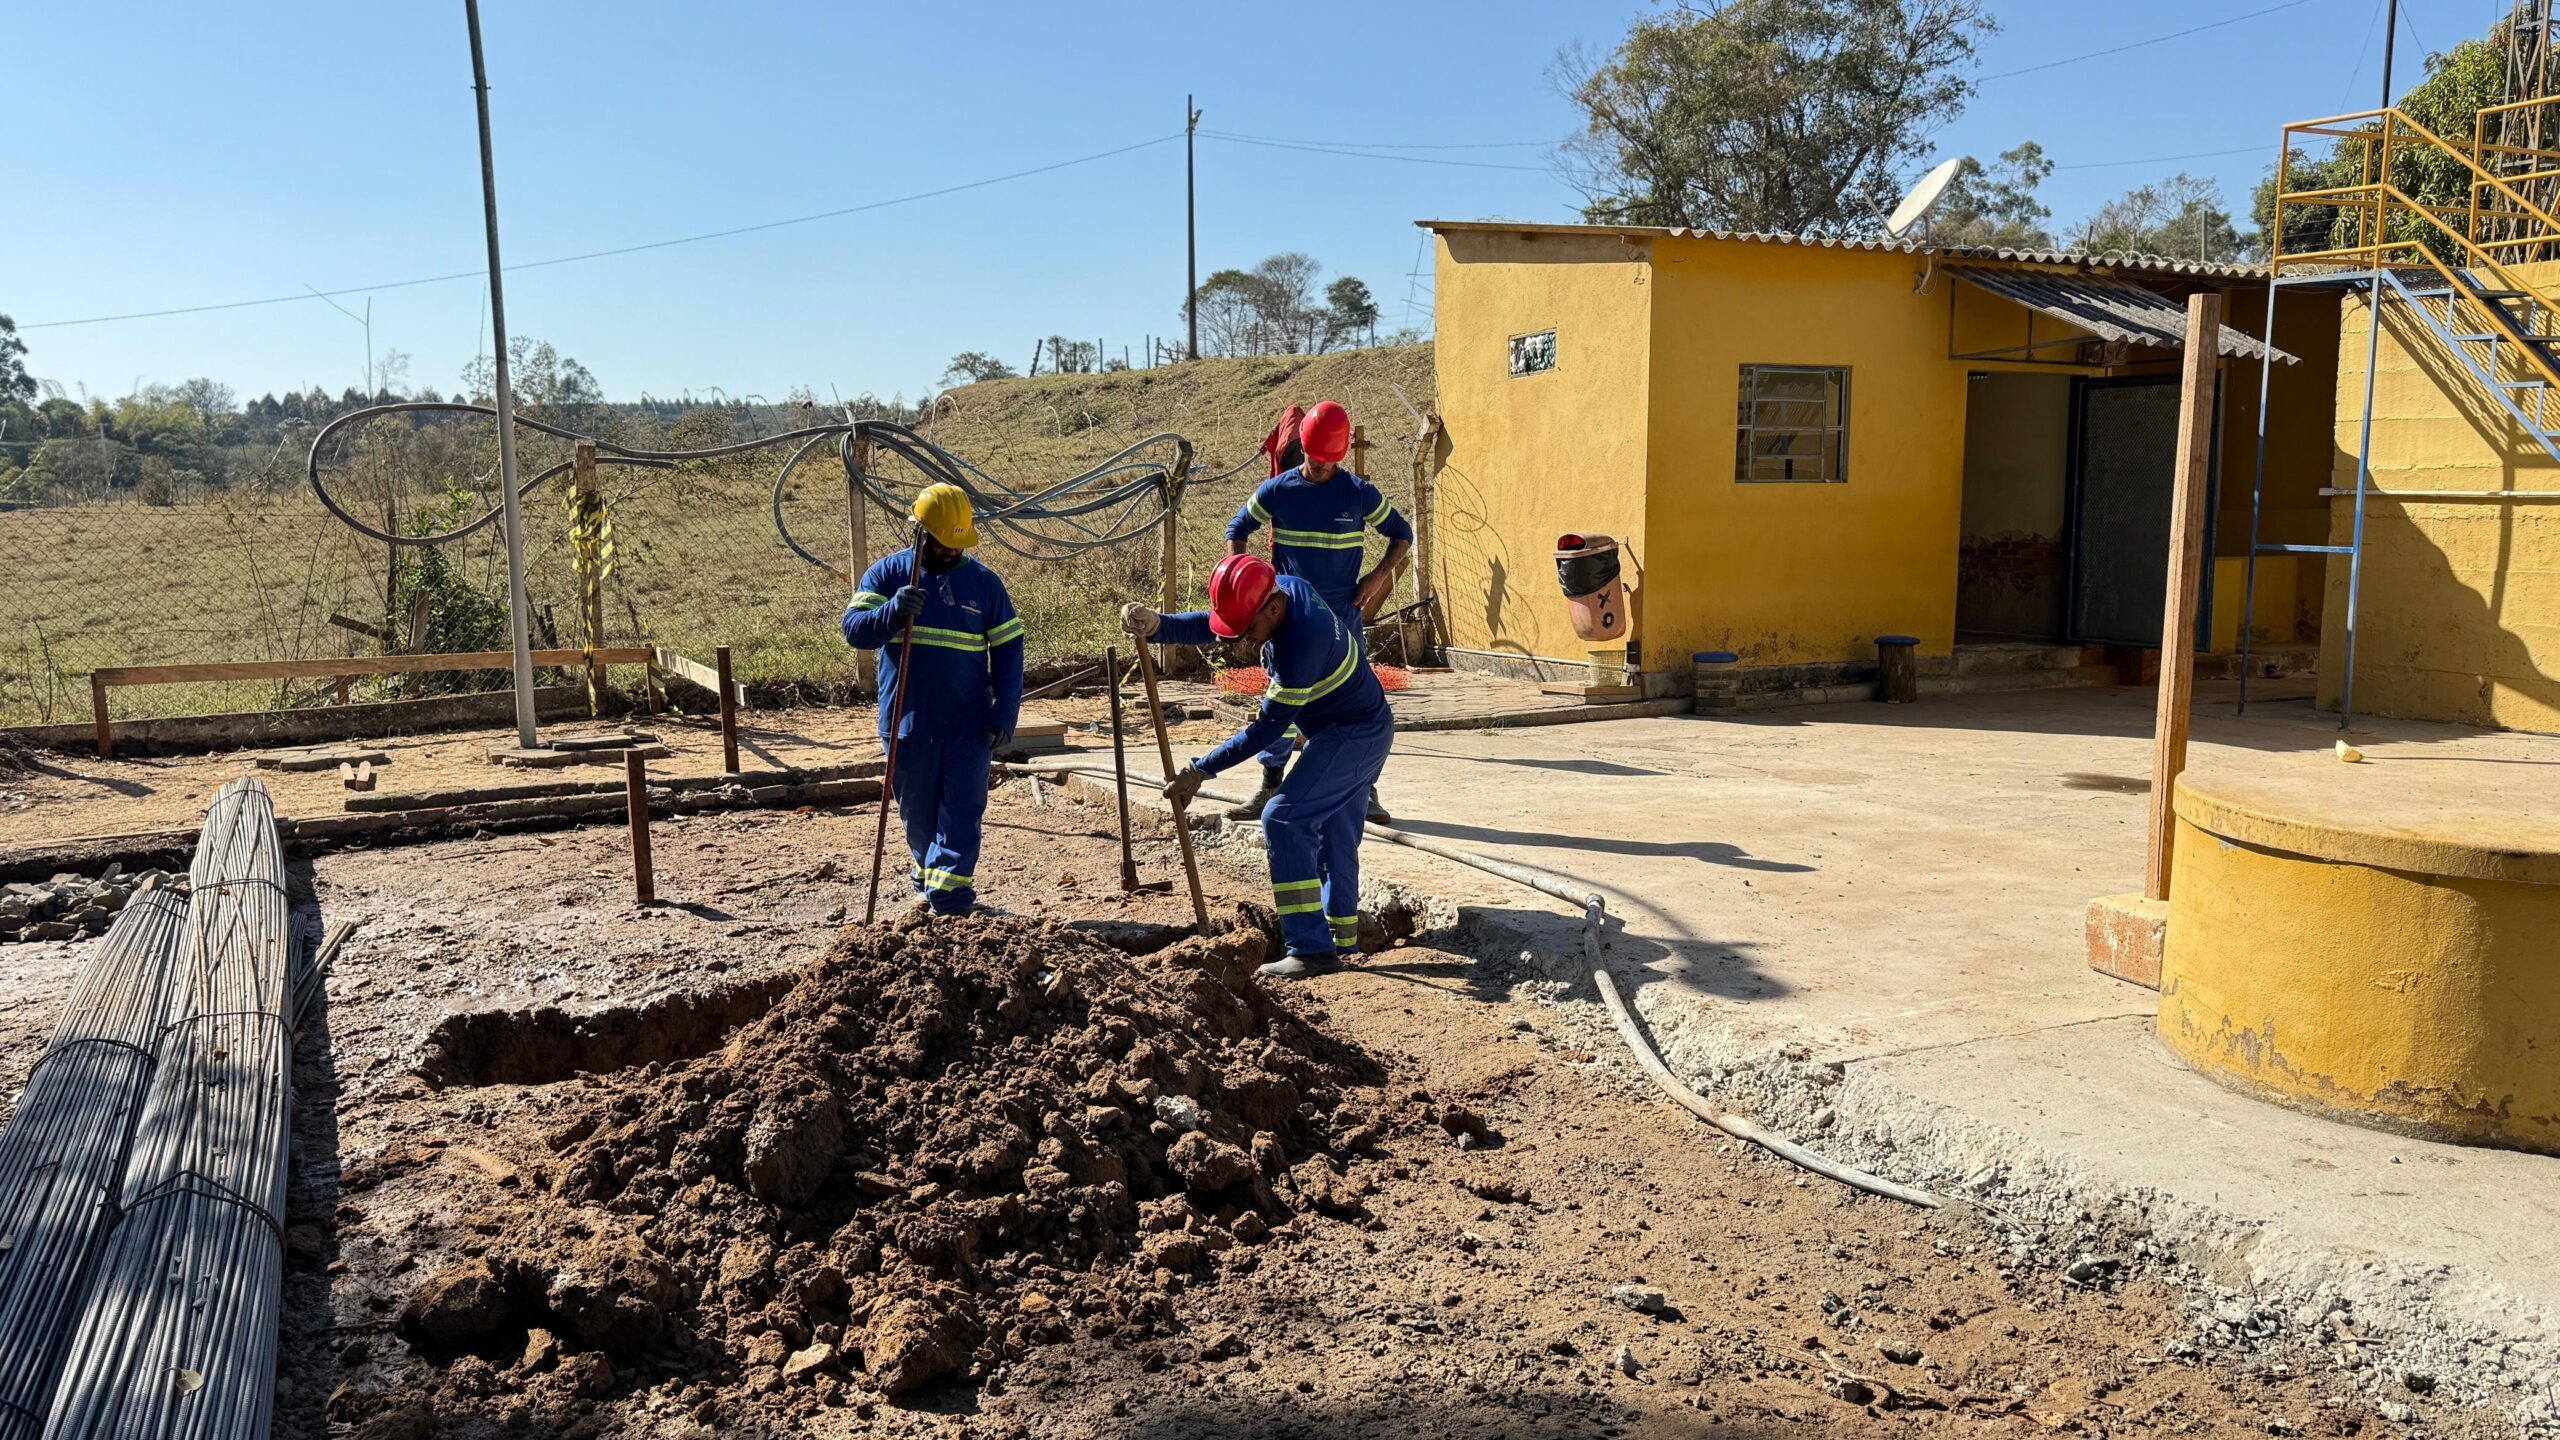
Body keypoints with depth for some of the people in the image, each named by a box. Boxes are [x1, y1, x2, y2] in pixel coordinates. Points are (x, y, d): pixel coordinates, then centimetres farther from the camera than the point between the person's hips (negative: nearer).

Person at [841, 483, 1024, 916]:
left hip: (968, 724, 0)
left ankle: (950, 900, -4)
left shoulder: (983, 582, 4)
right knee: (918, 813, 12)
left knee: (962, 813, -5)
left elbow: (1008, 649, 6)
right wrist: (892, 612, -29)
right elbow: (854, 630, -8)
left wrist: (1005, 713, -3)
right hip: (907, 723, 1)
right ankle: (928, 876, 34)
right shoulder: (887, 574, 2)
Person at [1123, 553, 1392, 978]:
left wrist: (1200, 771, -20)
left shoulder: (1302, 643, -32)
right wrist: (1156, 625, -26)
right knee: (1335, 836, 15)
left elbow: (1268, 729, -24)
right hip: (1362, 731, 10)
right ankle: (1341, 942, 26)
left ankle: (1311, 948, -16)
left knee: (1284, 821, -16)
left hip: (1352, 737, -10)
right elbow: (1208, 626, -6)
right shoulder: (1287, 587, -5)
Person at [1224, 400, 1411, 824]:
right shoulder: (1277, 490, 0)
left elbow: (1402, 534, 9)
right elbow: (1237, 528, 13)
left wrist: (1379, 576, -5)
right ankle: (1270, 788, 15)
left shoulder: (1359, 494, -2)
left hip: (1342, 613, -1)